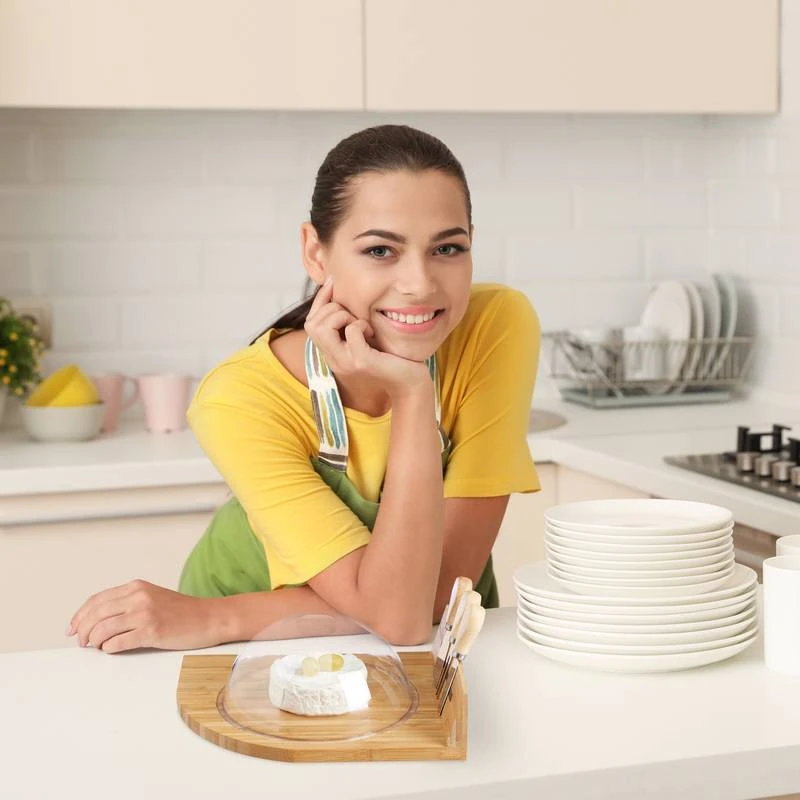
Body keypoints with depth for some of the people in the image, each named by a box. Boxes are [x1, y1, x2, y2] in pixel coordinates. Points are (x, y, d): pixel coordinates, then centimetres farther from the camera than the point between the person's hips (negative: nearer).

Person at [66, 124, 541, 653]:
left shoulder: (501, 325, -21)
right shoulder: (243, 399, -23)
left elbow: (445, 584, -21)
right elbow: (398, 615, -27)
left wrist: (209, 619, -26)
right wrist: (411, 393, -35)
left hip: (442, 652, 2)